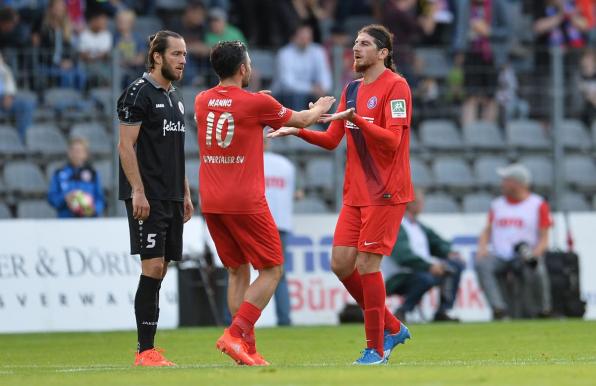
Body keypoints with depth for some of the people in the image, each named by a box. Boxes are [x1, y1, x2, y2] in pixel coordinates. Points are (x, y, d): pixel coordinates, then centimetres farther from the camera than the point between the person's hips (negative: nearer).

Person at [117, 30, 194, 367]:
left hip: (172, 197, 8)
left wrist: (186, 193, 19)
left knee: (160, 270, 7)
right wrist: (138, 191, -19)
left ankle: (147, 349, 10)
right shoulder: (139, 93, -8)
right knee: (153, 267, -12)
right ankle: (145, 351, -11)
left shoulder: (175, 97, 18)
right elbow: (126, 146, -13)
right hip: (147, 197, -8)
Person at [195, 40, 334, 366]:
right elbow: (301, 120, 8)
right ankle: (235, 334, -12)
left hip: (210, 202, 6)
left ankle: (248, 349, 9)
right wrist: (319, 108, 29)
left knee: (237, 271, 14)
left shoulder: (202, 101, 5)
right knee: (272, 270, 3)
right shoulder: (256, 103, -9)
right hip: (245, 202, -6)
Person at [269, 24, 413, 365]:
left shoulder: (395, 86, -11)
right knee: (341, 264, 3)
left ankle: (376, 348, 1)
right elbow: (332, 140, 18)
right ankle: (392, 328, 18)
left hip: (385, 193, -8)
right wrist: (298, 131, 3)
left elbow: (392, 140, -20)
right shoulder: (352, 90, 14)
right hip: (356, 193, 8)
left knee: (366, 265, -10)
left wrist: (356, 119, -31)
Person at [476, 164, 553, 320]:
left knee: (536, 269, -37)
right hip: (499, 258, 4)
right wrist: (482, 247, -5)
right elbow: (487, 231, 17)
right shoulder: (497, 204, 18)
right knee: (482, 264, -29)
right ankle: (499, 309, -37)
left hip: (525, 258, -4)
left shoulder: (538, 205, 4)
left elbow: (544, 239, -1)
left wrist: (535, 253, -21)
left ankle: (544, 311, -20)